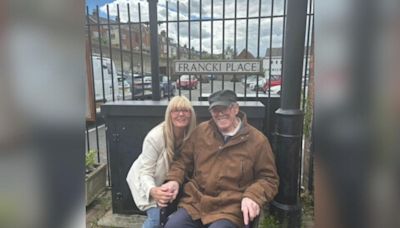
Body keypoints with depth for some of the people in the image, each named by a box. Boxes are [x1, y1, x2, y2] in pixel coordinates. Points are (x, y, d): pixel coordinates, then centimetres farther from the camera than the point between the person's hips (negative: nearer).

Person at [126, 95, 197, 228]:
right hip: (148, 182, -4)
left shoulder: (192, 136, -19)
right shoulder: (155, 137, -30)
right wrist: (153, 191, -47)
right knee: (157, 217, -18)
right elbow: (146, 172, -28)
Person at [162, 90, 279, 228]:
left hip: (230, 209, -2)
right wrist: (174, 179, -1)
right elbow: (183, 159, 17)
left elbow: (269, 178, 4)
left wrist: (252, 196, -14)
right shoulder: (201, 131, 6)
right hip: (194, 202, 3)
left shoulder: (257, 140, -2)